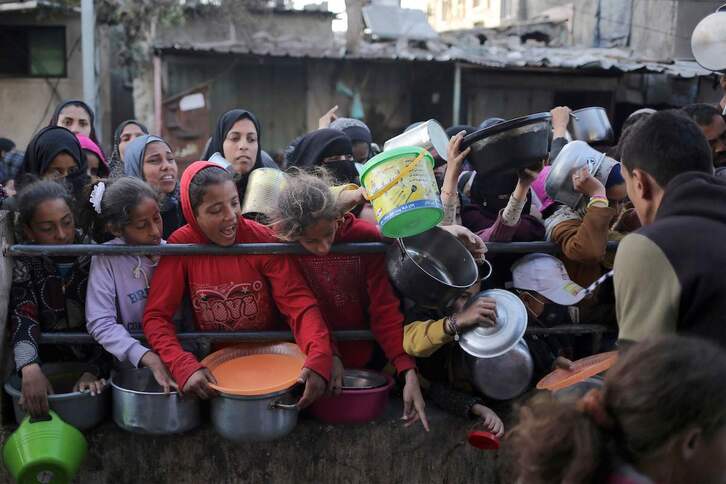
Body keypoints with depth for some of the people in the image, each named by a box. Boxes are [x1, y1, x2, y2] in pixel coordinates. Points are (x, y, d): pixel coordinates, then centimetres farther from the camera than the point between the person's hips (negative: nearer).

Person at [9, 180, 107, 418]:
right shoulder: (23, 264, -2)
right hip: (48, 368, 2)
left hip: (97, 364, -2)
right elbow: (23, 317, -18)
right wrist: (30, 367, -37)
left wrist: (95, 371, -29)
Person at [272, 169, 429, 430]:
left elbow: (385, 309, -20)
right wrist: (329, 355, -24)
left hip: (364, 358, 0)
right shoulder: (284, 245, -17)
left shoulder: (367, 237, -20)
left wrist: (409, 372, -29)